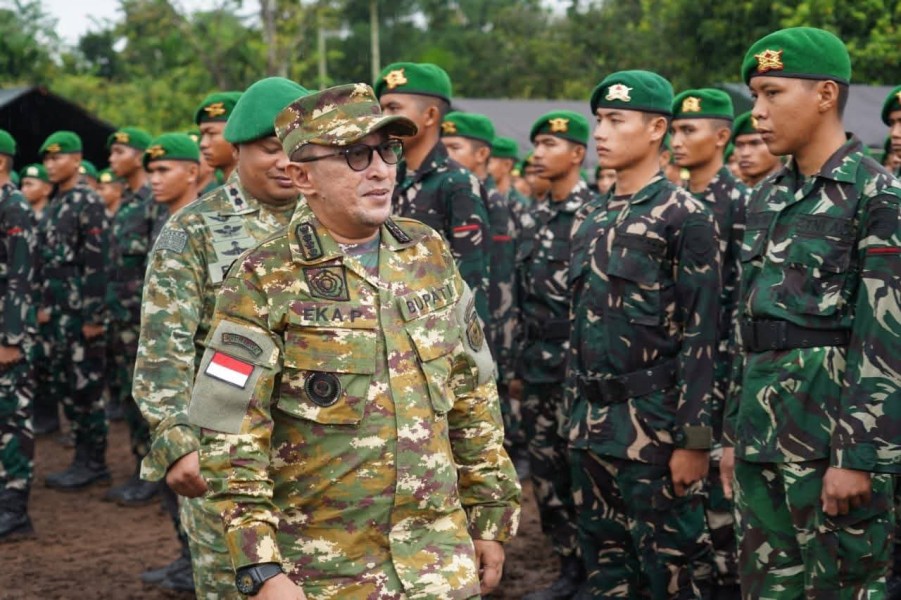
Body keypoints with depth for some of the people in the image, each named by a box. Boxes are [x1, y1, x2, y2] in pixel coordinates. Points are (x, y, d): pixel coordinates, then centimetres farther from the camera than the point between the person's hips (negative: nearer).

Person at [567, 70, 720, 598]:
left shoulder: (686, 217, -9)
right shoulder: (590, 220, 13)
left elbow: (700, 336, -13)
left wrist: (694, 439, -16)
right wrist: (576, 412, 16)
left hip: (652, 425, -7)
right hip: (591, 423, 7)